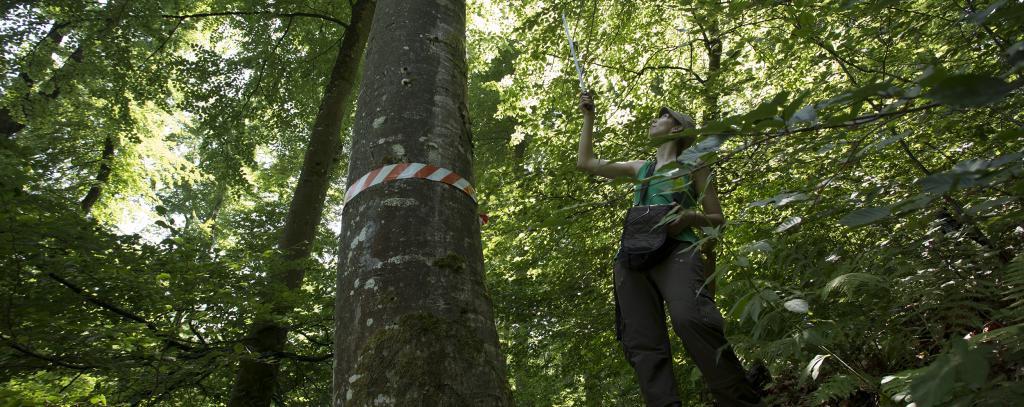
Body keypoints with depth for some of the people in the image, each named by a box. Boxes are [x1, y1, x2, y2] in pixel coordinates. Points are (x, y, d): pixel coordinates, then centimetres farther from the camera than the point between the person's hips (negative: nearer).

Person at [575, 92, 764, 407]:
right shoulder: (640, 168, 31)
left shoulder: (692, 165, 18)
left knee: (691, 318, -33)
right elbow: (585, 163, 36)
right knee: (642, 343, -13)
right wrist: (588, 117, 38)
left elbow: (717, 219, 15)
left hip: (675, 249, -5)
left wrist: (689, 217, -8)